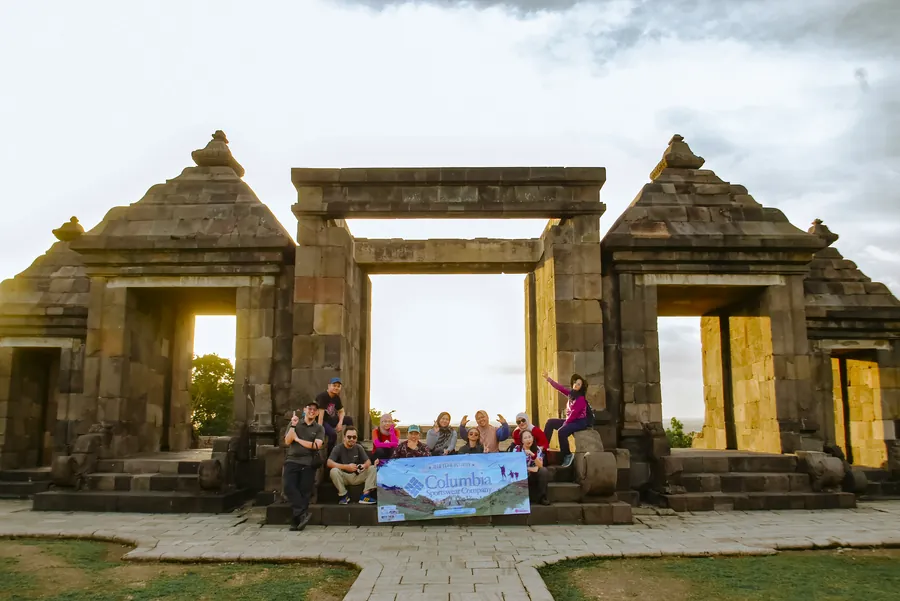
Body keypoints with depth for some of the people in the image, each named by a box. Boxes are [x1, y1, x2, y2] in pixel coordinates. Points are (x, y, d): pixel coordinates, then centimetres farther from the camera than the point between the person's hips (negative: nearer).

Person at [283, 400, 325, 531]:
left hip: (308, 463, 0)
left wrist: (297, 439, -4)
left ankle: (296, 520, -1)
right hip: (292, 460, 1)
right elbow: (287, 442, 2)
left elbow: (316, 445, -6)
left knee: (304, 491, -7)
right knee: (289, 486, -22)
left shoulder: (319, 428, 10)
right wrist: (293, 426, -9)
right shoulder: (294, 424, 14)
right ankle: (303, 513, -22)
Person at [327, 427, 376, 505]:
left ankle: (365, 495, -23)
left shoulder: (359, 448, 2)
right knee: (334, 471, -34)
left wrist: (364, 465, -27)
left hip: (357, 476, 3)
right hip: (343, 476, -3)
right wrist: (346, 467, -31)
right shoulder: (338, 448, -9)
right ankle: (344, 495, -16)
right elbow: (329, 463, -23)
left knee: (373, 469, -17)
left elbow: (368, 462, -1)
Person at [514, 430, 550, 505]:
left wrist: (533, 455, -27)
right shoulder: (517, 449, -8)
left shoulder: (537, 449, -2)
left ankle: (542, 497, -17)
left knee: (544, 470, -27)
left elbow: (540, 466, -13)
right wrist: (529, 468, -16)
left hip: (533, 476, 3)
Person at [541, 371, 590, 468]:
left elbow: (574, 414, -20)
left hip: (580, 422, -9)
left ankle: (568, 455, -18)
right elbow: (559, 387, 6)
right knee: (550, 422, 6)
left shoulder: (581, 399, -16)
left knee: (562, 431, -32)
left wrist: (565, 424, -15)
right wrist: (548, 378, 2)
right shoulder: (571, 393, 8)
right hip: (571, 420, 9)